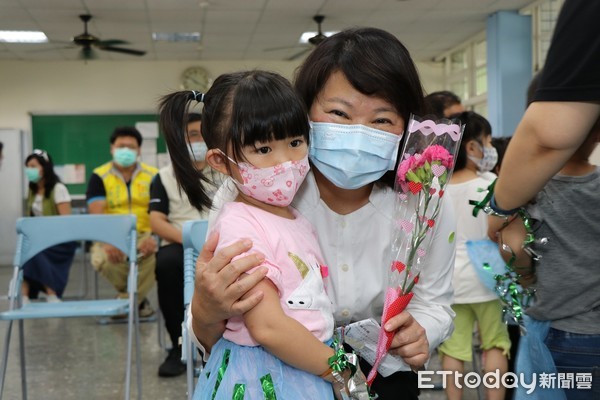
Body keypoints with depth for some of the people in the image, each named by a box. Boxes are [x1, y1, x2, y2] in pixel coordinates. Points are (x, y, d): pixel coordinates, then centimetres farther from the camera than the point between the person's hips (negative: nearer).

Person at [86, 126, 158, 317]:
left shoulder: (153, 175, 3)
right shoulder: (99, 176, 1)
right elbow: (96, 214, -12)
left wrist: (153, 237, -28)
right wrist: (108, 241, -31)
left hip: (144, 235, 0)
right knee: (101, 258, -32)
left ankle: (125, 299, -7)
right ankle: (138, 298, 1)